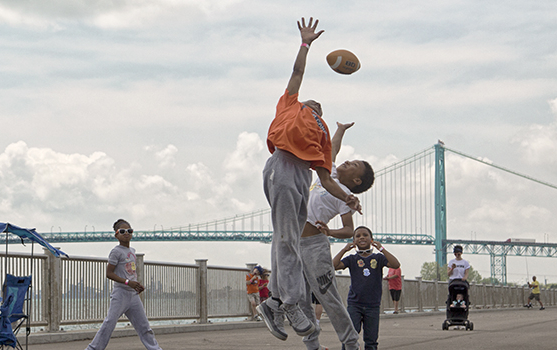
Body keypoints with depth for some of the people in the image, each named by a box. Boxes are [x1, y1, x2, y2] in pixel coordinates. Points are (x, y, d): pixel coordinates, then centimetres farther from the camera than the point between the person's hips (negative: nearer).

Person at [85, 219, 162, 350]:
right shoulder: (116, 252, -9)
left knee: (143, 324, 9)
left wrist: (138, 285, 8)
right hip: (120, 293, -7)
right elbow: (109, 273, -14)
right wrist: (128, 282, -20)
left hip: (133, 294, 7)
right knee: (110, 323, -7)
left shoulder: (132, 251, 15)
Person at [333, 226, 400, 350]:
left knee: (371, 339, 3)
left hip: (373, 305, 1)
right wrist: (344, 250, -11)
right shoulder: (352, 259, 5)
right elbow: (334, 266, -7)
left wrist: (382, 249, -16)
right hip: (354, 304, 0)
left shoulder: (378, 258, 4)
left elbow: (396, 265, -12)